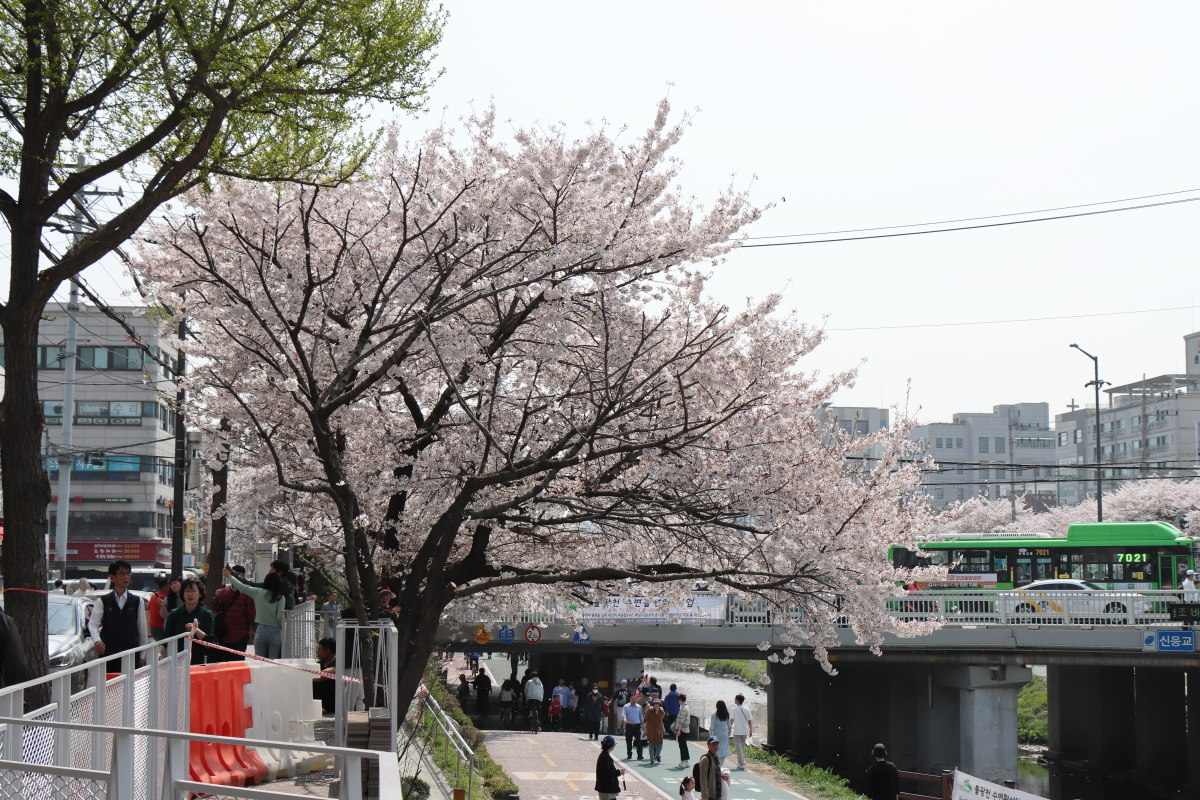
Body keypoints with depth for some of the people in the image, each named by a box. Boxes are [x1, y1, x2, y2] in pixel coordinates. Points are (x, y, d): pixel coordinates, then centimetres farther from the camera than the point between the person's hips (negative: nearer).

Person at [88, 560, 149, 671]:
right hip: (108, 654, -1)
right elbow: (92, 625, -1)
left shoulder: (138, 601, 9)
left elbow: (142, 630, 10)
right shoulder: (103, 601, 6)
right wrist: (97, 641, -21)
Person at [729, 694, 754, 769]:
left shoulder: (734, 709, -7)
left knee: (739, 748, -2)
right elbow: (749, 721, 7)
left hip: (737, 732, -4)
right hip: (745, 732, 4)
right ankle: (742, 762, 26)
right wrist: (751, 731, 15)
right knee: (743, 747, 19)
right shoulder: (746, 709, 4)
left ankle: (741, 764, -7)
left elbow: (731, 720, -12)